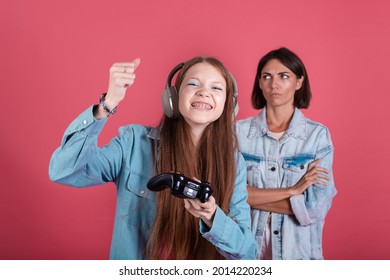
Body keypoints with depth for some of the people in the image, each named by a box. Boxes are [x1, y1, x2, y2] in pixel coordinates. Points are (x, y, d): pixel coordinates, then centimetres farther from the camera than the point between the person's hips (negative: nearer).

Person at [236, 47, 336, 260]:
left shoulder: (318, 135, -7)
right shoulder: (239, 131, -5)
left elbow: (315, 208, -14)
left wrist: (251, 196, -14)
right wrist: (292, 190, -17)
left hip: (297, 249, -1)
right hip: (245, 246, 1)